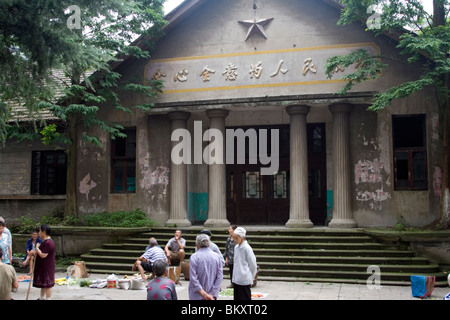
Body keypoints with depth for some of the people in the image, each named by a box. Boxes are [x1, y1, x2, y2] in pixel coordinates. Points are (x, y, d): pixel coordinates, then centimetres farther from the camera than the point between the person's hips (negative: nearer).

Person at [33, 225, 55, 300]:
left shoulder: (48, 242, -23)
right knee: (43, 283, 20)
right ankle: (42, 297, 32)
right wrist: (35, 253, 5)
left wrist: (37, 248, -14)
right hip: (42, 266, 11)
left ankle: (48, 298, 5)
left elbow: (43, 255, -27)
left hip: (47, 267, -11)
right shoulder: (44, 241, 12)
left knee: (47, 284, -2)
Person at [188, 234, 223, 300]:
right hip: (212, 295, 3)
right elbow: (220, 277, -6)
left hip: (197, 296, -3)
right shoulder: (217, 256, -2)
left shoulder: (194, 257, -10)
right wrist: (213, 294, -6)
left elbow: (193, 278, -14)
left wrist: (203, 294, -12)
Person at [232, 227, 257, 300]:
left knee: (245, 298, 0)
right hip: (236, 280, 7)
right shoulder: (236, 247, 9)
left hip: (245, 281, -7)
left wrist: (251, 278, 1)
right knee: (237, 298, 12)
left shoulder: (247, 248, -13)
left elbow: (253, 265, -8)